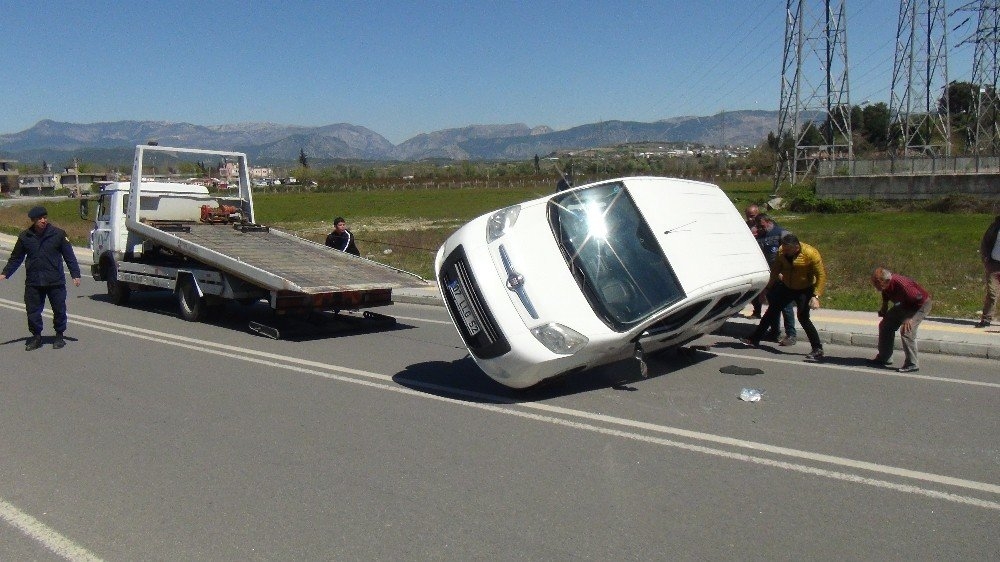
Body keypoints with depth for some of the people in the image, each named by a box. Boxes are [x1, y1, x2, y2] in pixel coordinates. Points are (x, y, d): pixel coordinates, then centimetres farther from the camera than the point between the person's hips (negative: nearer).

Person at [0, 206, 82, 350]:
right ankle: (36, 336, 20)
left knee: (59, 310, 4)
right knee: (32, 311, 5)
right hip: (33, 282, 2)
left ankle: (59, 336, 20)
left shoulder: (58, 234, -3)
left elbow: (69, 256, 0)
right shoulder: (25, 237, 4)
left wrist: (75, 275, -4)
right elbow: (16, 258, 14)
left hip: (55, 280, -2)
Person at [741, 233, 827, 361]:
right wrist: (768, 287, 4)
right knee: (772, 311, 10)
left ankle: (818, 350, -6)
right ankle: (755, 339, 20)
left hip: (805, 290, -6)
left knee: (803, 318, -15)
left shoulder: (811, 254, -25)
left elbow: (821, 275, -22)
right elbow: (776, 270, 5)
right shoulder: (781, 251, -10)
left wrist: (816, 296, -29)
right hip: (787, 287, 6)